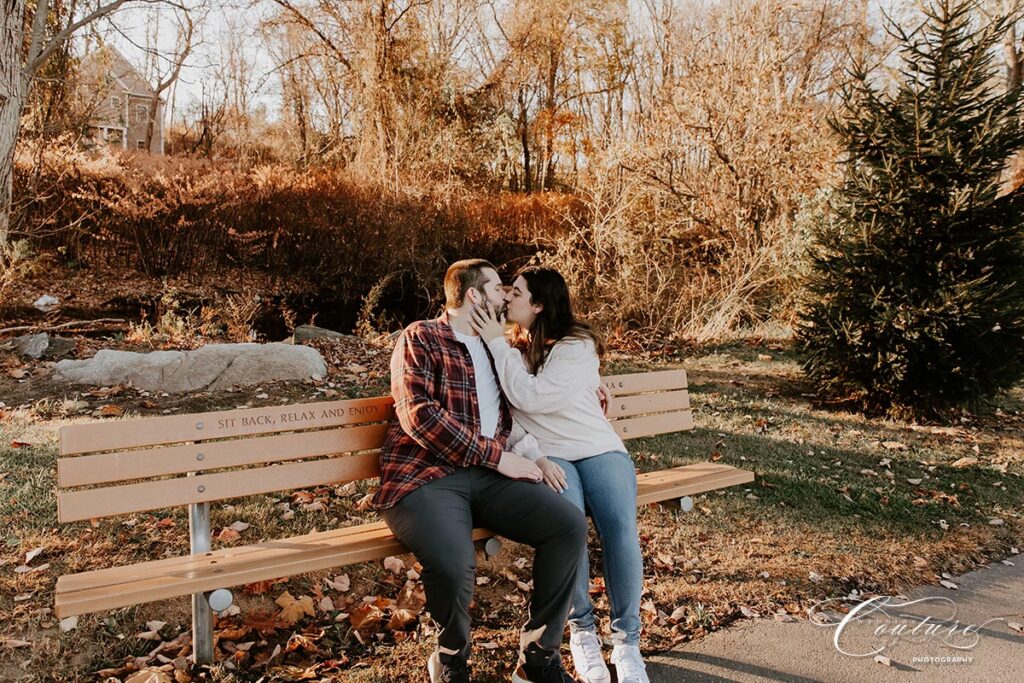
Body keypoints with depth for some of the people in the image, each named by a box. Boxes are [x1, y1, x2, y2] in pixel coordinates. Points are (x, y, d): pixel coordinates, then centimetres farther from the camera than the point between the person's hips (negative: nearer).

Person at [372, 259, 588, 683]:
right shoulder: (420, 338, 1)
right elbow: (420, 415, -13)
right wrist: (498, 456, -14)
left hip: (487, 476, 6)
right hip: (424, 477, -6)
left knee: (570, 525, -17)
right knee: (454, 565, -34)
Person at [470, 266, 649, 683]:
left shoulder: (577, 346, -5)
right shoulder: (510, 349, 11)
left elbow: (530, 398, -17)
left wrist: (497, 343, -11)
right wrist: (534, 456, -13)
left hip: (600, 450, -1)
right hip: (548, 458, 1)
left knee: (621, 531, -26)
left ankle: (627, 640, -4)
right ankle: (582, 629, -4)